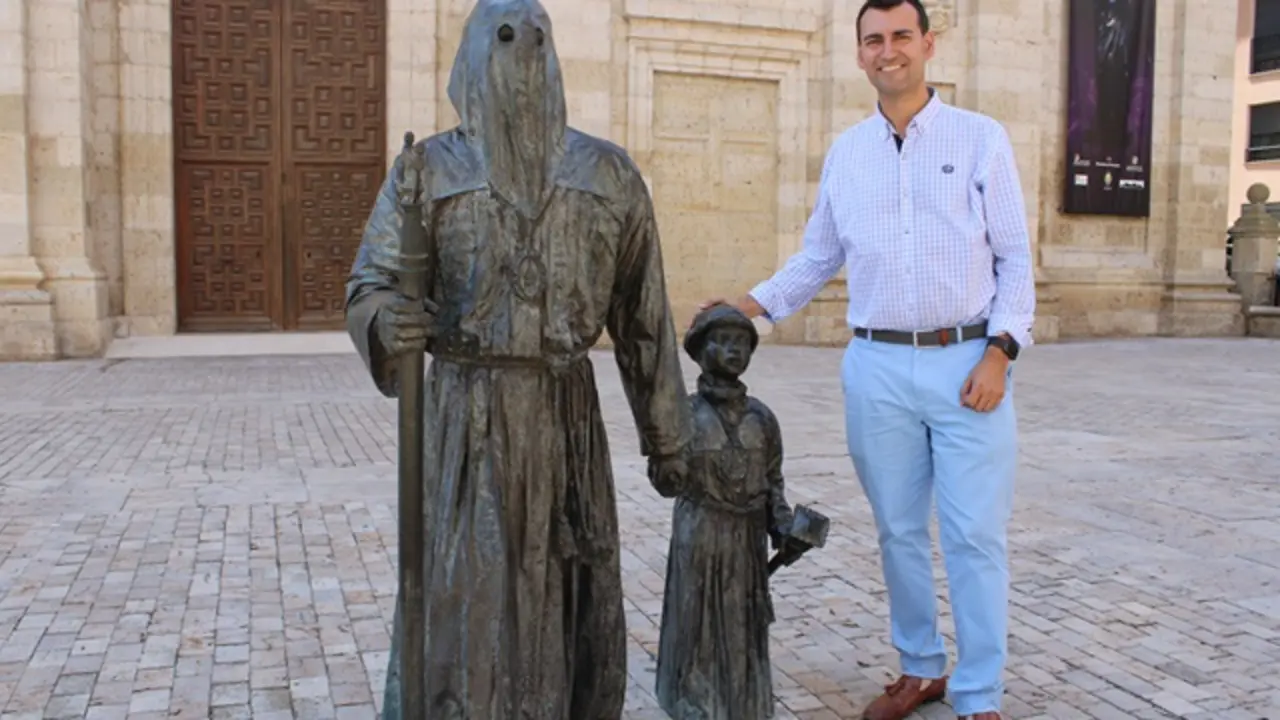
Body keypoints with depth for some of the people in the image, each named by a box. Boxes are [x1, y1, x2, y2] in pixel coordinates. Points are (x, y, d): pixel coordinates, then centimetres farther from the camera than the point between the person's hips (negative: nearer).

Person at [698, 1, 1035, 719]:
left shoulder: (982, 138, 2)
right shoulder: (844, 153, 10)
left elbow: (1015, 258, 0)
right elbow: (817, 259, 15)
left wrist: (1000, 352, -11)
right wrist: (750, 305, 2)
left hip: (967, 363, -3)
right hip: (877, 368, 3)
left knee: (975, 537, 0)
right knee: (898, 531, 12)